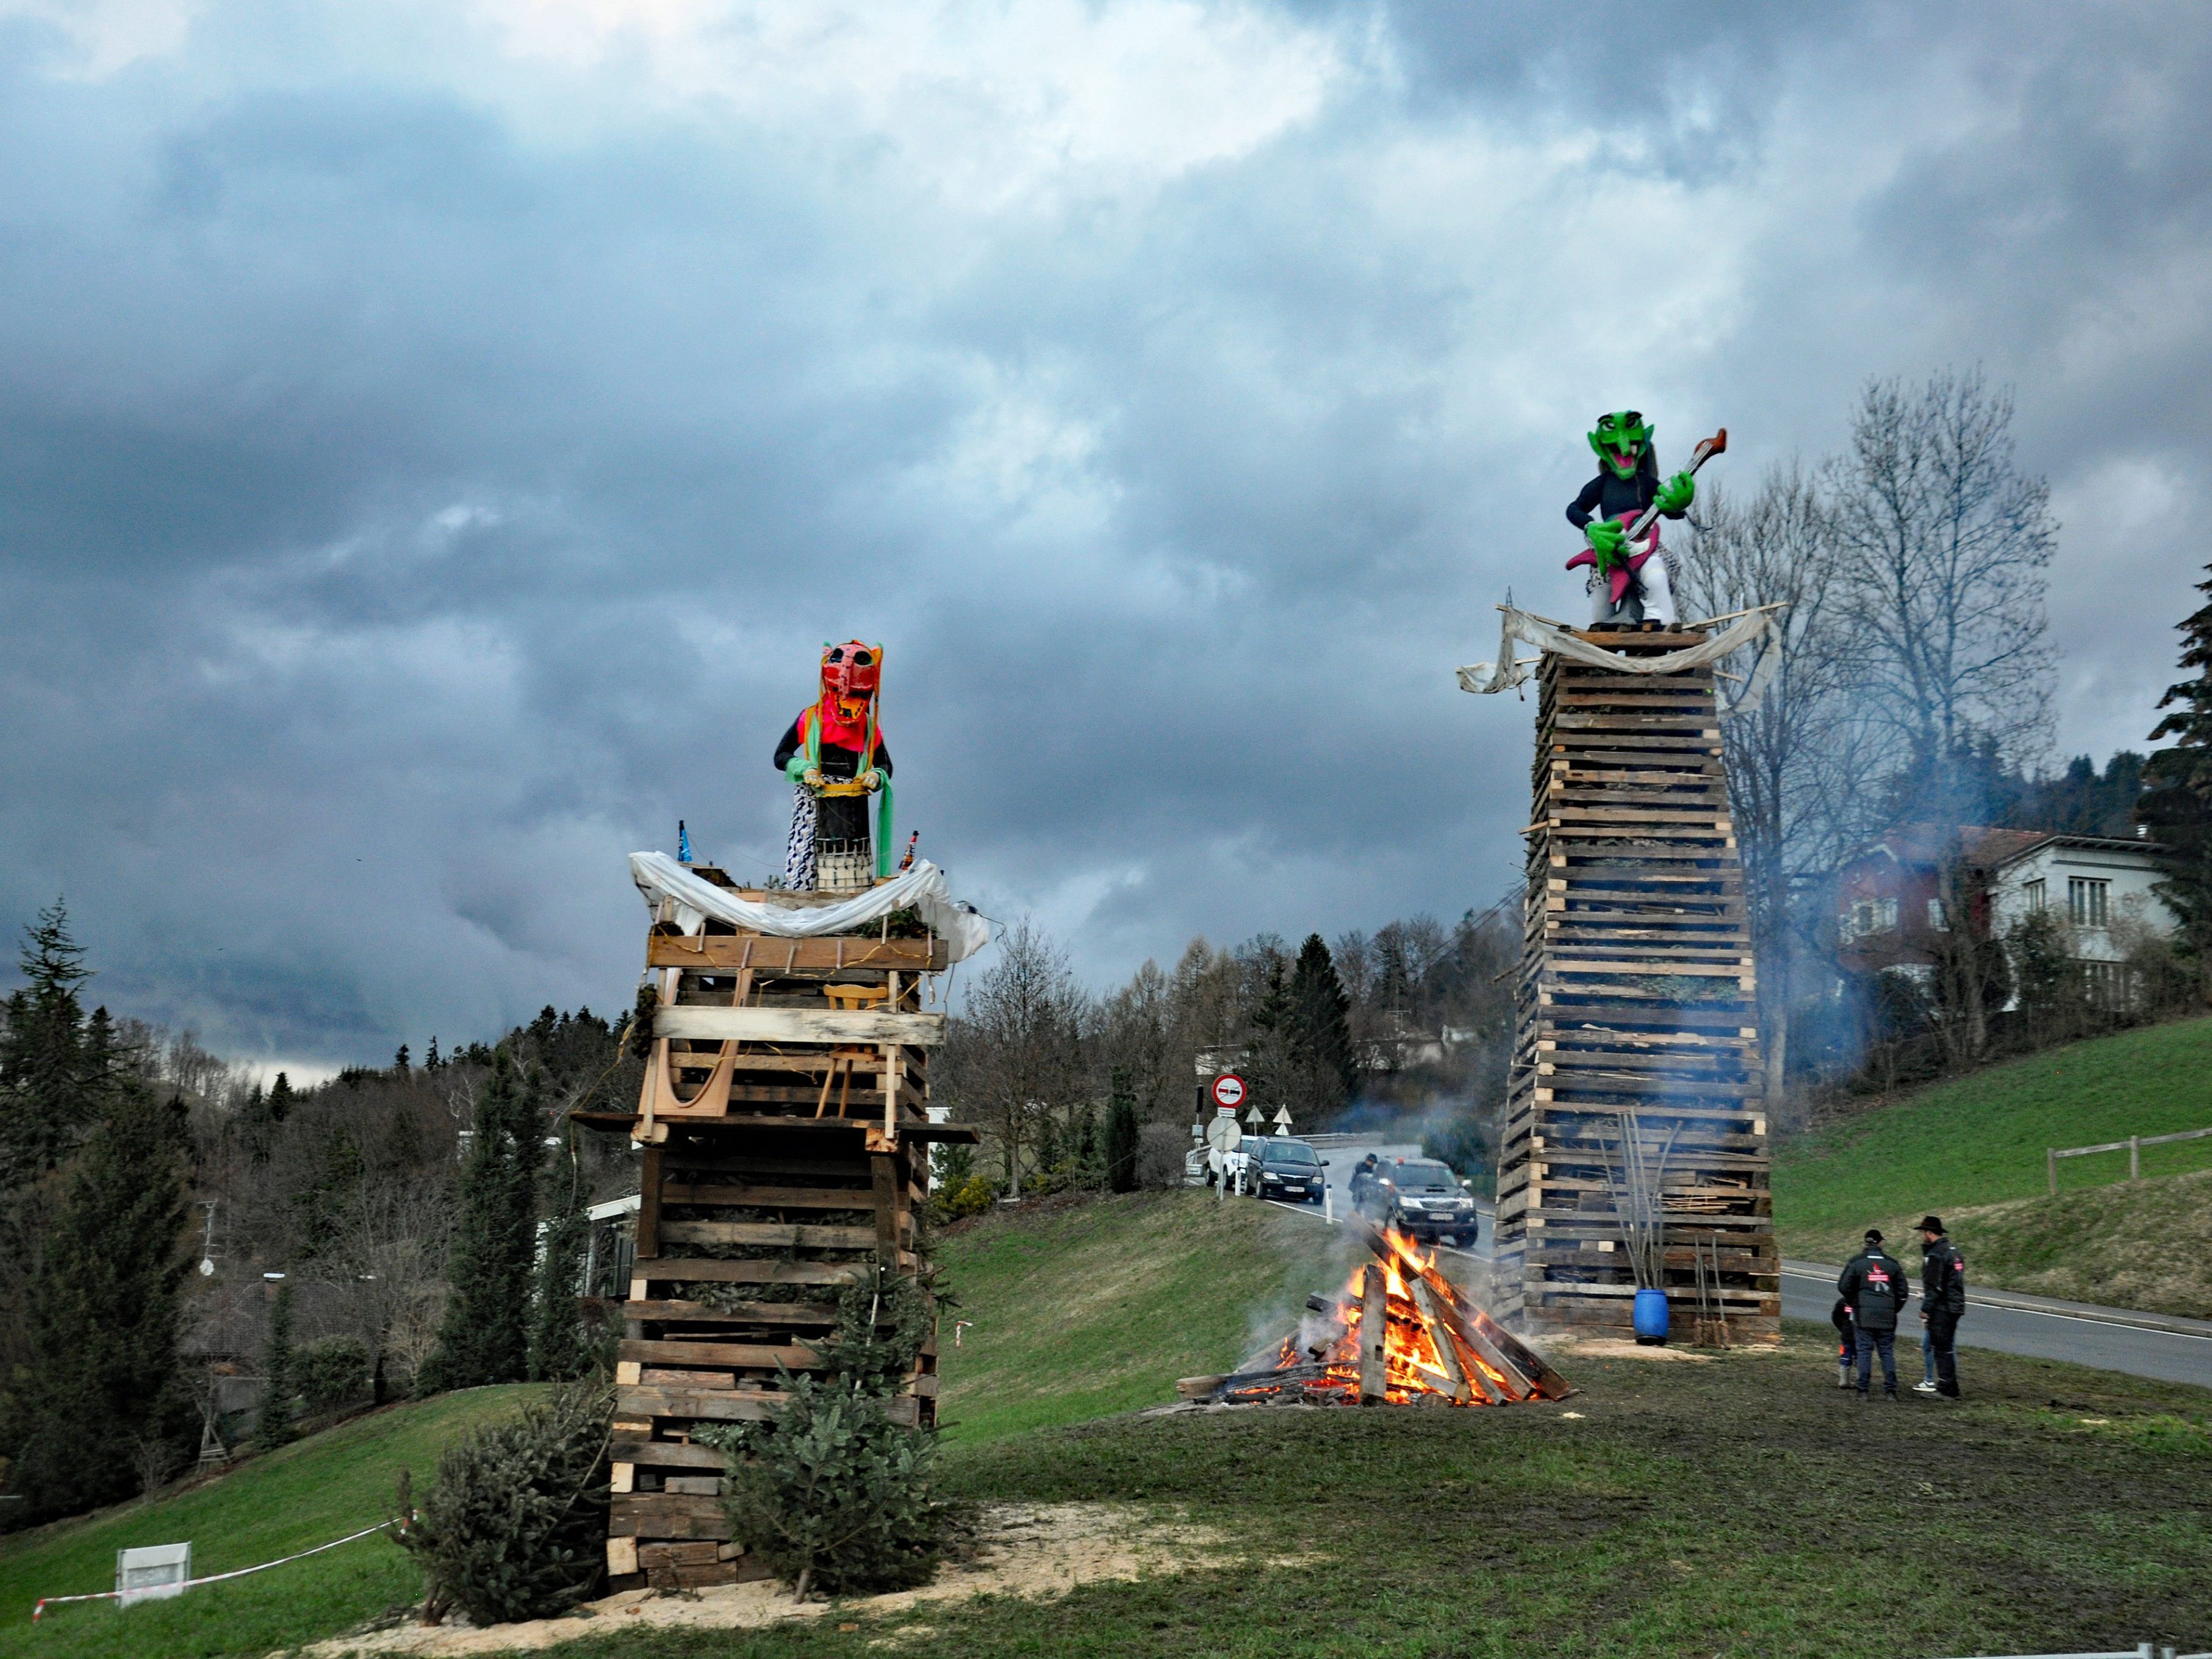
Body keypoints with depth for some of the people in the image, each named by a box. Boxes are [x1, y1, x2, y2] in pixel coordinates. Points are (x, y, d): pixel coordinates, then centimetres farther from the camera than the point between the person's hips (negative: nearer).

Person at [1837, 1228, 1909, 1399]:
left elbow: (1843, 1287, -3)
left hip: (1863, 1316, -2)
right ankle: (1891, 1389, 5)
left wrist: (1852, 1303, 14)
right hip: (1887, 1317, 2)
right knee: (1887, 1351, 8)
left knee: (1864, 1350, 1)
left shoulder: (1857, 1262, -3)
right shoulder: (1892, 1264, 5)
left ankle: (1863, 1390, 0)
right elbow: (1902, 1292, 8)